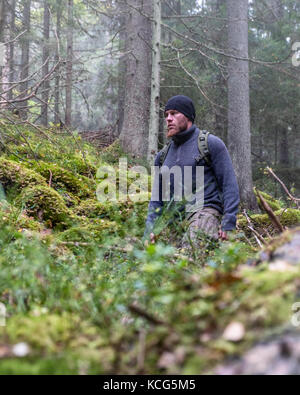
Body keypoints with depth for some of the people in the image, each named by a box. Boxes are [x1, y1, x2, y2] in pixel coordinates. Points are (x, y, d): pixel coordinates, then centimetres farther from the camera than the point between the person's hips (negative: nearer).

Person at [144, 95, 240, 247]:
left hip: (204, 210, -6)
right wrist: (150, 229, 7)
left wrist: (228, 224, -12)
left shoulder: (211, 144, 4)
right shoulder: (163, 155, 21)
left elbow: (229, 184, -2)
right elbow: (157, 198, 22)